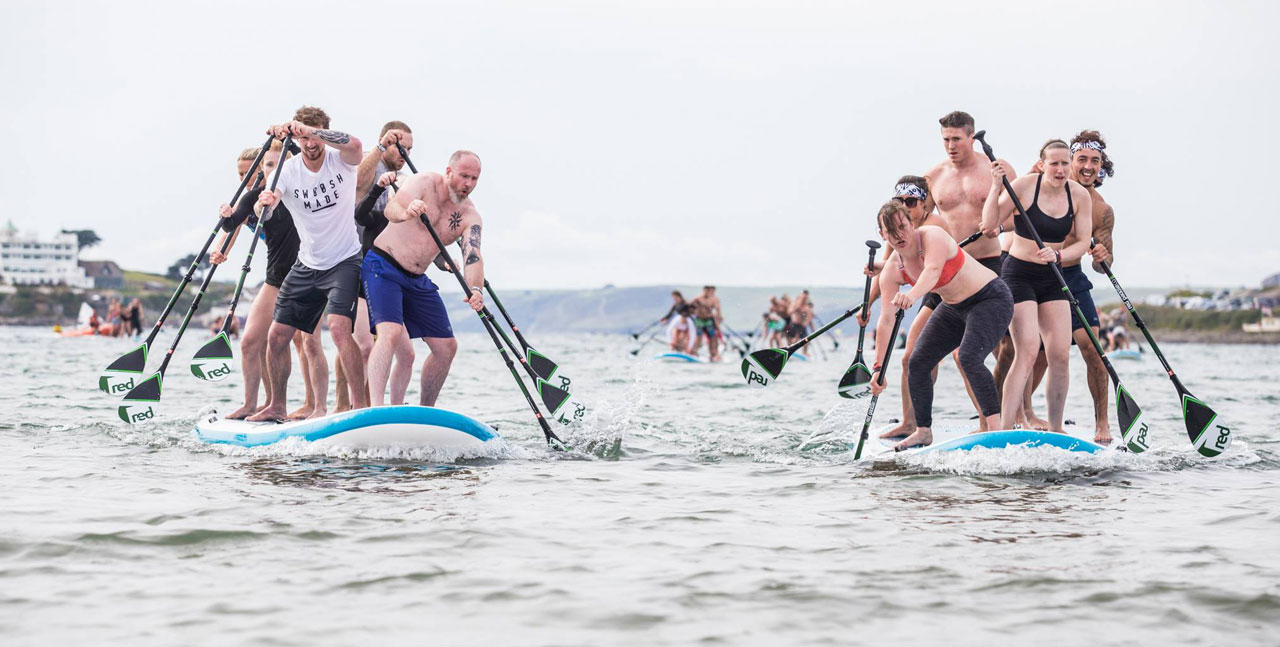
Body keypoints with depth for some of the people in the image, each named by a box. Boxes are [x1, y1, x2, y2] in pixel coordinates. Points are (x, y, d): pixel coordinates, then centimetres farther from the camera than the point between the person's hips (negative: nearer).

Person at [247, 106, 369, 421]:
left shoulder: (340, 160, -12)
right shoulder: (288, 170, -6)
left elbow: (354, 145, -37)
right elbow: (263, 213, -21)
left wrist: (307, 128, -45)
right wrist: (265, 203, -45)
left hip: (344, 261, -5)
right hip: (307, 265, 5)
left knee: (339, 328, -26)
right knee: (277, 336, 5)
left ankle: (360, 404, -23)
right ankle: (277, 406, 23)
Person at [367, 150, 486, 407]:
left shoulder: (470, 216, 0)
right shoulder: (425, 183, -14)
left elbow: (472, 256, -16)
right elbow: (391, 209, -30)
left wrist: (475, 290, -36)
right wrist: (405, 213, -55)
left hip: (417, 280, 7)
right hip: (383, 267, -7)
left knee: (446, 346, 6)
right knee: (390, 332, -27)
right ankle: (376, 408, -35)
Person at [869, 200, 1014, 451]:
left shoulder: (933, 236, -25)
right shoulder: (892, 270, -7)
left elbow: (933, 270, -45)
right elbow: (886, 320, -8)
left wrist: (912, 295, -66)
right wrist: (878, 367, -13)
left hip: (990, 299, -8)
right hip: (954, 308, 8)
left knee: (969, 359, -28)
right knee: (917, 363, 2)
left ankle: (996, 425, -27)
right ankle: (923, 431, 17)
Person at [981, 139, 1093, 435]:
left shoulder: (1079, 195, -2)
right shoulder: (1024, 186, -14)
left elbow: (1082, 243, -1)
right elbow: (990, 225, -15)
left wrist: (1057, 255, -20)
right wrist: (996, 188, -27)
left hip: (1052, 279, 5)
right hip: (1019, 274, -5)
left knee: (1060, 354, -3)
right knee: (1027, 352, -17)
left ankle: (1055, 431, 9)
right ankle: (1004, 430, -15)